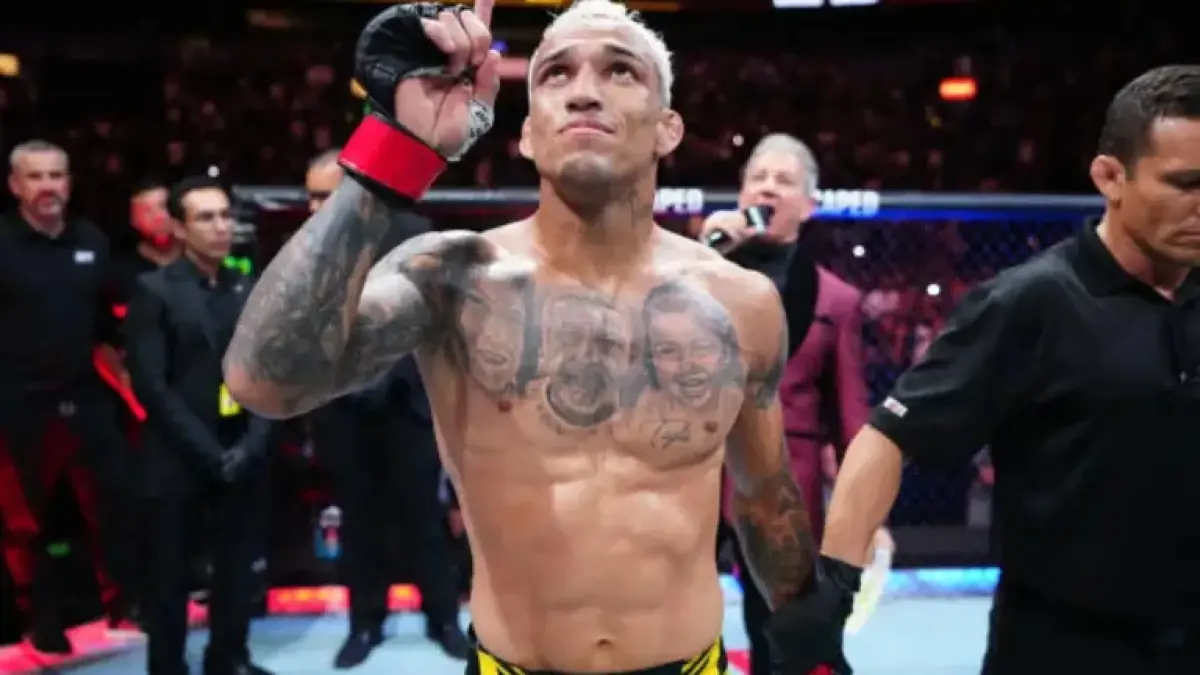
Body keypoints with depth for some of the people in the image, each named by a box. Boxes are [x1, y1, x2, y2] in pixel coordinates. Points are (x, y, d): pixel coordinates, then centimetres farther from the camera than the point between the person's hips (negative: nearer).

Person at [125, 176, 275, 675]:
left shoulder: (250, 291, 10)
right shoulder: (155, 291, -3)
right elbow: (151, 385, -10)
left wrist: (252, 443, -5)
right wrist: (209, 451, -14)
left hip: (243, 458, 4)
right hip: (179, 462, -4)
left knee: (237, 568, 12)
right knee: (171, 576, 6)